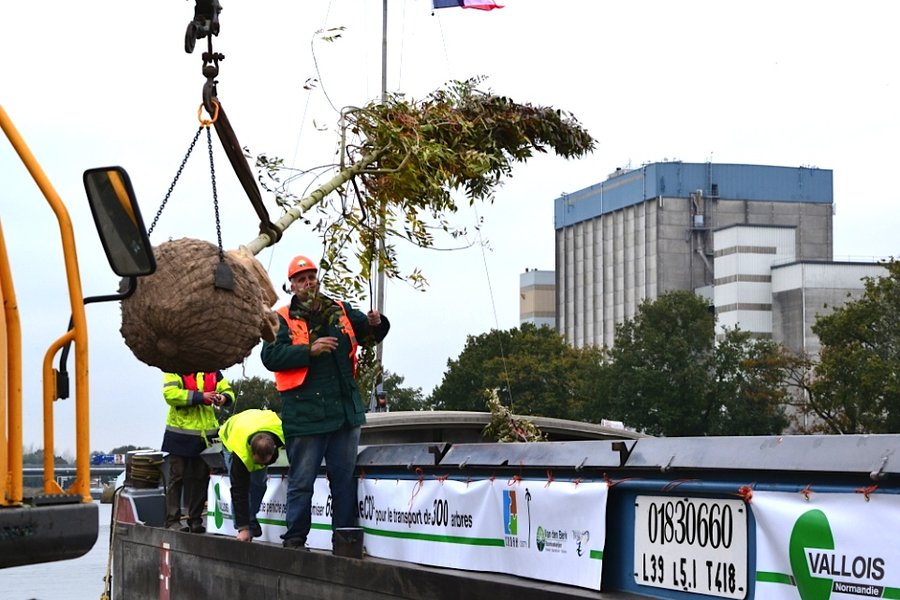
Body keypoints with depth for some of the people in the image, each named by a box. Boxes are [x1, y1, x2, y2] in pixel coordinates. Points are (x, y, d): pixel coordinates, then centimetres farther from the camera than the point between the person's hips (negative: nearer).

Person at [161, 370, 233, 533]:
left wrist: (224, 398, -10)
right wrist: (200, 397, -22)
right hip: (180, 435, -5)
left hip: (206, 433, 5)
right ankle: (172, 520, 3)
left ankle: (195, 519, 17)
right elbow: (169, 393, -20)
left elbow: (228, 390, 15)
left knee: (201, 477, 9)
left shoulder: (213, 371, 9)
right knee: (177, 477, 0)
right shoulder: (175, 369, -6)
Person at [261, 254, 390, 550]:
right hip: (305, 413, -4)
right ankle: (295, 538, 9)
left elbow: (368, 336, 22)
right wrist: (309, 350, -22)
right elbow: (271, 356, -13)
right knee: (302, 481, 1)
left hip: (345, 411, 5)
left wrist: (375, 324, -1)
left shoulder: (341, 311, 12)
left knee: (345, 478, 10)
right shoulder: (283, 319, -1)